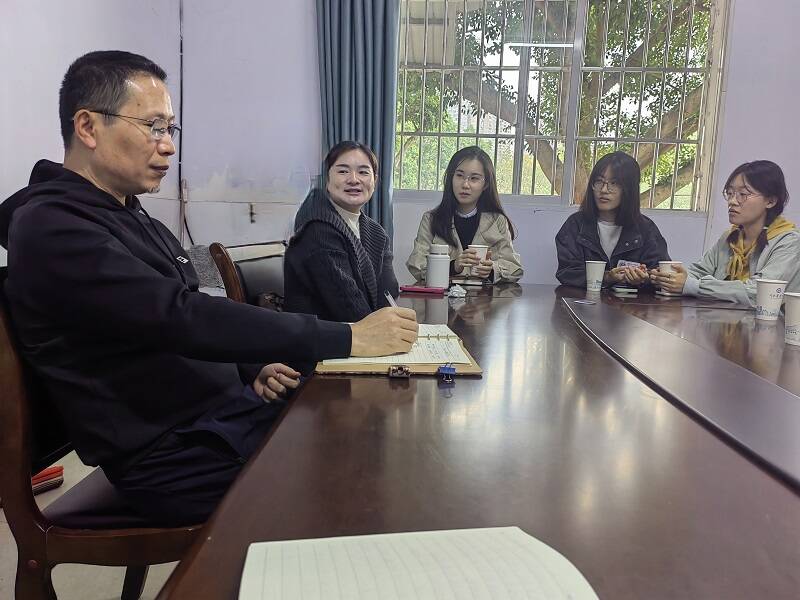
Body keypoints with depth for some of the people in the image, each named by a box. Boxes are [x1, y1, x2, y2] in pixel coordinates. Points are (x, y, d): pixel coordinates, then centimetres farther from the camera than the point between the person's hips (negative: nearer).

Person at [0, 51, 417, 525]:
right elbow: (182, 318, -28)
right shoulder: (51, 228, -17)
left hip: (228, 410, 8)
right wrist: (347, 338, -28)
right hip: (179, 458, -8)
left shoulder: (130, 215, 13)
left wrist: (251, 367, 1)